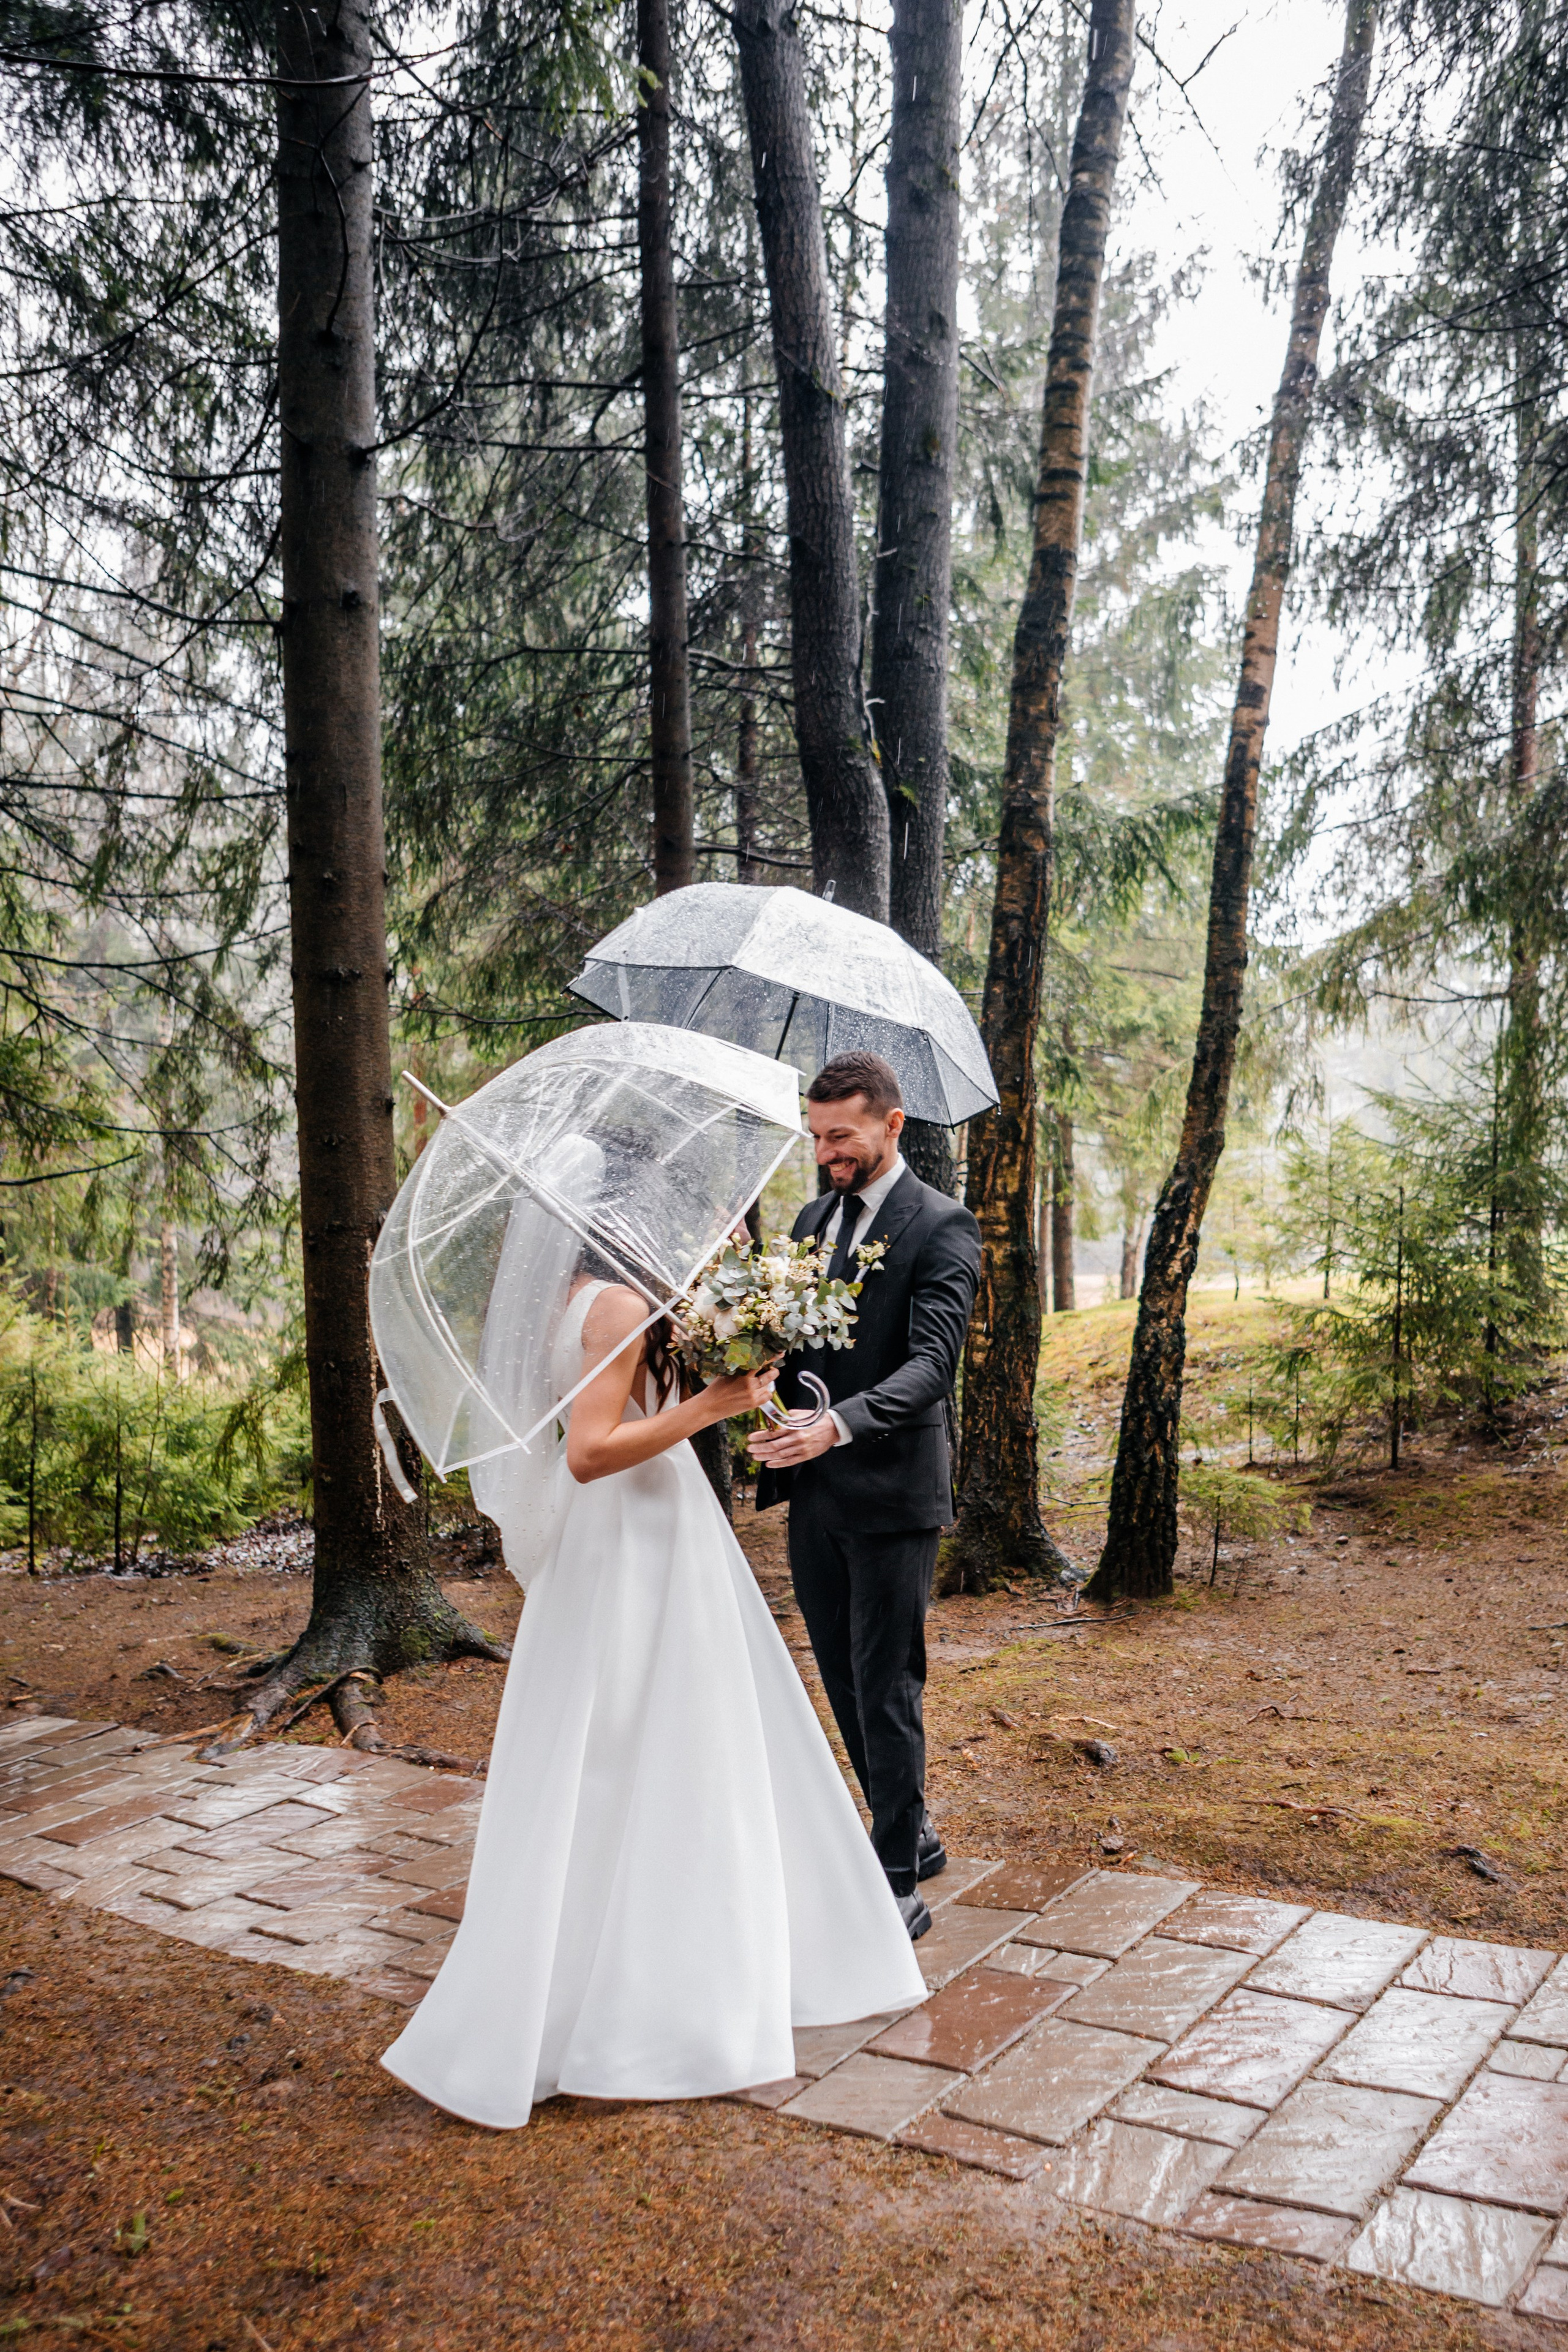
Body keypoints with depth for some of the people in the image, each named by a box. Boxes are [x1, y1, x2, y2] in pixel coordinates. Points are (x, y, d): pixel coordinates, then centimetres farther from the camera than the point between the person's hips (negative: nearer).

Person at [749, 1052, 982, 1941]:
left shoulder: (941, 1227, -10)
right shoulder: (815, 1218, 12)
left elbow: (931, 1363, -21)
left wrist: (838, 1426, -35)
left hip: (892, 1496, -7)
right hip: (817, 1496, 7)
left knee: (887, 1690, 0)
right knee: (845, 1681, 18)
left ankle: (900, 1886, 13)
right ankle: (911, 1832, 37)